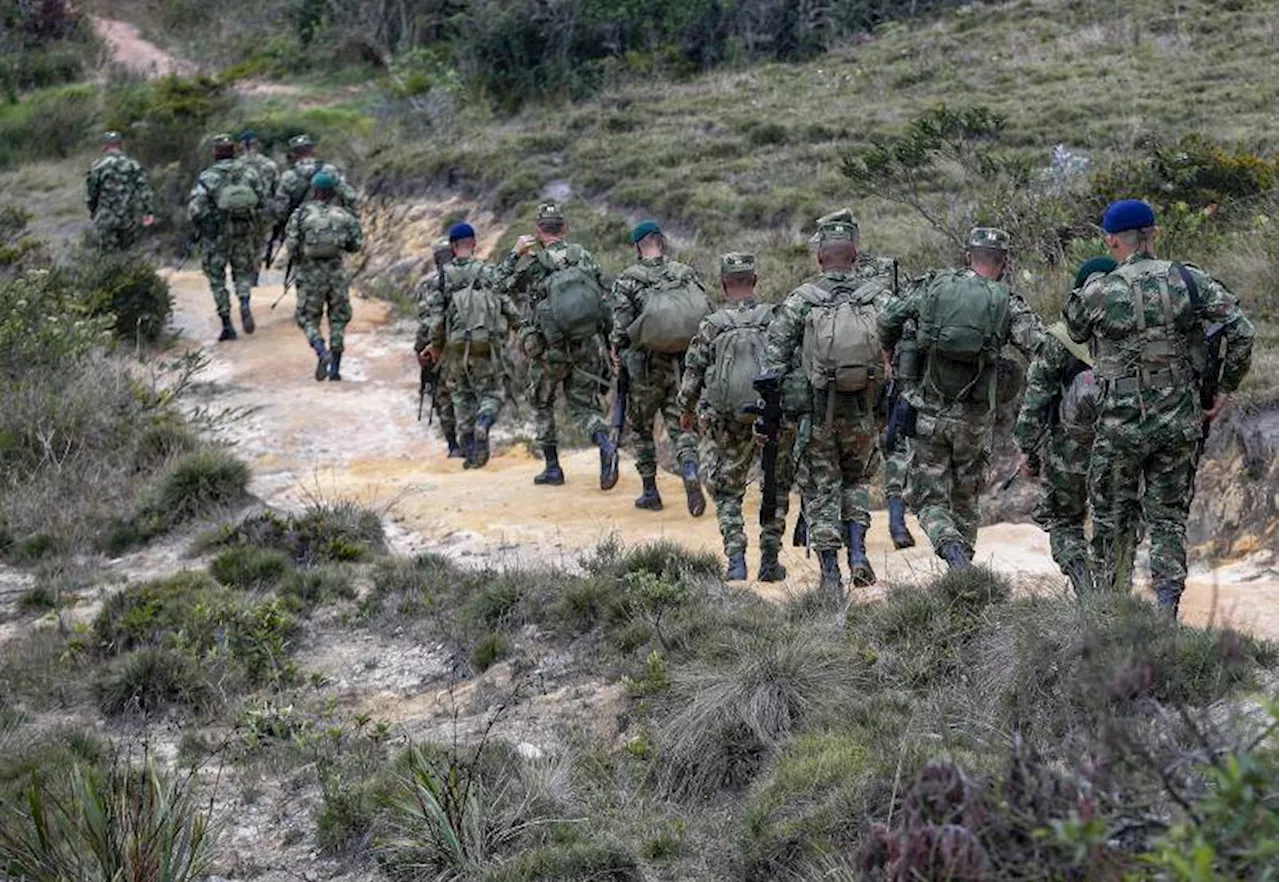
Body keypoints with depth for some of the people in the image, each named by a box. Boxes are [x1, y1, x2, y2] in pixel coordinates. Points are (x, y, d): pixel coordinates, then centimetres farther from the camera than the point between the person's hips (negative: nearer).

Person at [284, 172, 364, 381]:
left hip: (310, 274, -1)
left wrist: (296, 258, 12)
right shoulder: (343, 215, 3)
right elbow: (357, 244, 2)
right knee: (338, 319, 13)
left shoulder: (301, 213, -2)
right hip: (336, 272, 1)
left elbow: (291, 243, -8)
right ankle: (335, 368, 9)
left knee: (308, 318, 10)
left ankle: (322, 353, -17)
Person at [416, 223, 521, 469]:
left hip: (455, 346, 1)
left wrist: (435, 345, 9)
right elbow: (509, 308, -3)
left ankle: (473, 454, 12)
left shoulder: (443, 275, -1)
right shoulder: (489, 273, -2)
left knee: (463, 398, 15)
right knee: (491, 394, 9)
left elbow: (434, 313, -3)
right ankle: (483, 425, -23)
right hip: (486, 346, -1)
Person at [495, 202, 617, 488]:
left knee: (542, 405, 19)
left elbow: (503, 282, 7)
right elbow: (606, 294, 1)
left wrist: (515, 253, 1)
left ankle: (552, 467, 19)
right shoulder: (584, 256, 1)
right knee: (584, 407, 11)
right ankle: (606, 446, -17)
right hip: (587, 346, 3)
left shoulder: (532, 264, -9)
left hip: (549, 349, -2)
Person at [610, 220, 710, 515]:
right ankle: (690, 471, -20)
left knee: (641, 428, 14)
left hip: (646, 367, -2)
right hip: (684, 368, 2)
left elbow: (620, 328, -11)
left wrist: (617, 354, 5)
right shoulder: (687, 274, 3)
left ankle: (650, 492, 17)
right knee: (681, 425, 7)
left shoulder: (627, 281, -6)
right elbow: (708, 317, 3)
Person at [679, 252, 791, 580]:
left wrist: (686, 412, 18)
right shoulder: (775, 319, -4)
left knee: (727, 493, 15)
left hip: (728, 427, 0)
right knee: (777, 488, 19)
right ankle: (770, 562, 15)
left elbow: (692, 377, 1)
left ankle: (736, 561, 1)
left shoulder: (711, 326, -4)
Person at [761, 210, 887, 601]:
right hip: (861, 413, 2)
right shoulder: (877, 297, -2)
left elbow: (774, 359, -8)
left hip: (815, 414, -2)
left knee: (821, 491, 9)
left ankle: (831, 577, 7)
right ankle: (858, 554, 8)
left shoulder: (800, 300, -6)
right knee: (854, 480, 24)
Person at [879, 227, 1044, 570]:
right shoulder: (1008, 304, -3)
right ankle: (963, 561, 18)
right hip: (974, 421, 0)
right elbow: (1042, 351, -13)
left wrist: (890, 353, 24)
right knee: (966, 498, 18)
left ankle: (949, 545, -21)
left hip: (928, 415, 0)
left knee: (928, 497, 5)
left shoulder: (935, 287, 1)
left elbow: (888, 320, 6)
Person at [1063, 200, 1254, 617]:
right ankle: (1166, 610, 1)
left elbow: (1074, 330, 11)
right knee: (1169, 519, 10)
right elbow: (1241, 332, -6)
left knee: (1112, 516, 15)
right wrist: (1225, 387, 4)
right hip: (1181, 424, 2)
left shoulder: (1098, 293, -9)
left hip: (1121, 425, -2)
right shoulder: (1190, 281, -3)